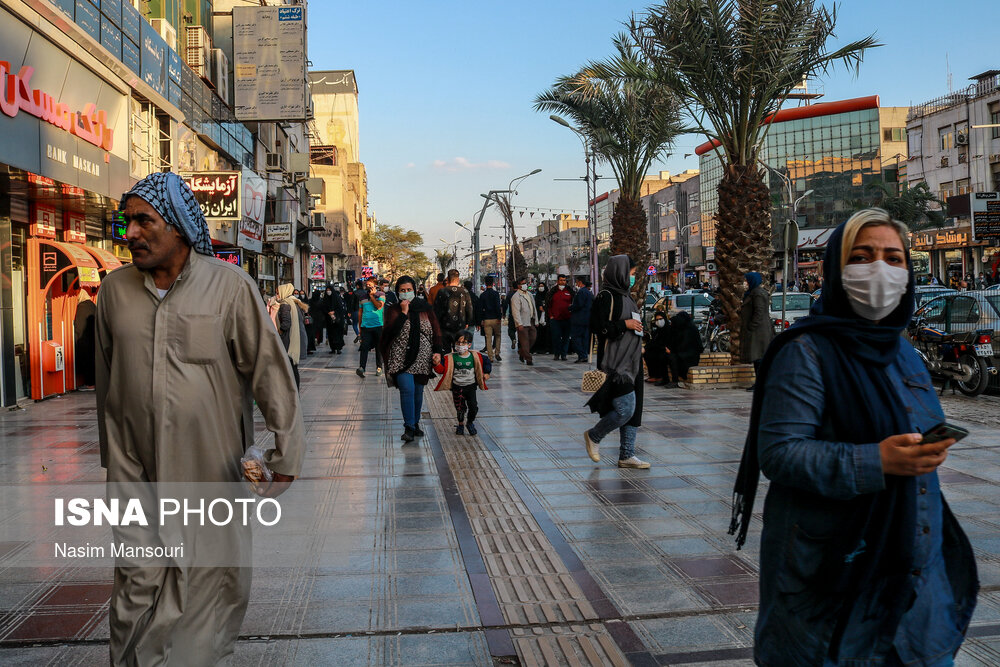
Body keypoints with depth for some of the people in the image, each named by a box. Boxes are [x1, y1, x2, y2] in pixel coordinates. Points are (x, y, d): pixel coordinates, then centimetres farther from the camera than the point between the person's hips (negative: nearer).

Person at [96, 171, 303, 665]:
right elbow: (107, 386, 13)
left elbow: (270, 372, -7)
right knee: (136, 596, 7)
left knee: (213, 589, 11)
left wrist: (285, 458, -7)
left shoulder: (229, 285, -8)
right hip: (139, 478, 3)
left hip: (214, 477, -2)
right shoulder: (115, 290, 4)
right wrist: (115, 464, 17)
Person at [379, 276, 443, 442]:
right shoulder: (393, 310, 1)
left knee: (418, 391, 9)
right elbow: (391, 331, -15)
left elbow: (436, 331, 9)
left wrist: (437, 352, -2)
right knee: (407, 390, -16)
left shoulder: (425, 308, 6)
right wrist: (404, 313, -17)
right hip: (401, 358, -3)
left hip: (422, 358, 3)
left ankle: (415, 423, 27)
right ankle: (409, 428, -10)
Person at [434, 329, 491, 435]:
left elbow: (486, 361, 11)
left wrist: (486, 373, 4)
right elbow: (442, 369, -13)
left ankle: (470, 423, 24)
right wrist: (437, 364, -31)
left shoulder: (475, 356, -4)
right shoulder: (451, 358, -7)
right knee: (460, 408, 5)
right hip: (457, 387, -1)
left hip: (471, 386, 1)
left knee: (473, 406, -3)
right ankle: (460, 424, 32)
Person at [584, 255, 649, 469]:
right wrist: (625, 324, -16)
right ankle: (593, 436, 11)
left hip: (631, 361, 9)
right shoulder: (606, 296, -11)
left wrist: (638, 346, 18)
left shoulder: (625, 295, 17)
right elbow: (597, 326, -19)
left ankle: (626, 455, 15)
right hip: (615, 362, -9)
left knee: (633, 409, 8)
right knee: (625, 409, -12)